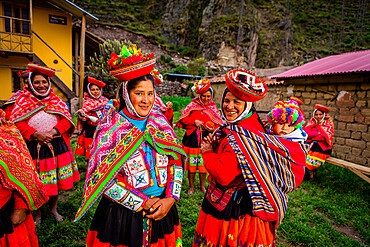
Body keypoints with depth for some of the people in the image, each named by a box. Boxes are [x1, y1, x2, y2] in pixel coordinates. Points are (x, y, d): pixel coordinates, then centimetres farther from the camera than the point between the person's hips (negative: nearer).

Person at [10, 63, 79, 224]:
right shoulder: (23, 101, 6)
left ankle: (53, 208, 32)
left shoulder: (57, 101, 9)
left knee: (55, 179, 11)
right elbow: (18, 122, -4)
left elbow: (66, 120, -1)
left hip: (56, 146, 1)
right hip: (33, 147, -1)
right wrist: (36, 134, -18)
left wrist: (52, 132, -16)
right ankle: (37, 213, 27)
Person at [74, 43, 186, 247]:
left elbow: (176, 161, 2)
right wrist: (143, 203, -15)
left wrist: (170, 199, -9)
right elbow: (103, 179, -15)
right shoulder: (112, 127, -13)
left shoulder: (159, 122, -1)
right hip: (122, 216, -3)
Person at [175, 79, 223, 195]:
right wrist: (194, 122, -16)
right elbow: (183, 119, -2)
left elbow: (219, 124, 5)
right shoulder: (193, 105, 2)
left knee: (203, 163, 9)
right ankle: (191, 186, 23)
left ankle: (202, 186, 27)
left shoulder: (213, 107, 6)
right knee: (191, 162, 5)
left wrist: (213, 129, -16)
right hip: (192, 139, -1)